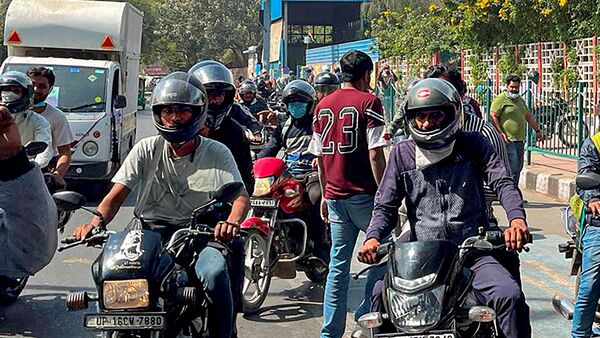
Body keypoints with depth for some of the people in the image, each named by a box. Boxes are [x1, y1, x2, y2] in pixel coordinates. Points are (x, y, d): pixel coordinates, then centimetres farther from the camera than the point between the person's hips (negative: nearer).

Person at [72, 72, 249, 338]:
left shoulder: (216, 153, 4)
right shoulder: (146, 150, 8)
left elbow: (241, 196, -9)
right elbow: (116, 196, 3)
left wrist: (231, 222, -33)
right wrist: (95, 222, -19)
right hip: (151, 231, 2)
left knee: (215, 273, -33)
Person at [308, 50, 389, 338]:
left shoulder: (323, 105, 11)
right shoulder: (368, 102, -7)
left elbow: (319, 157, 13)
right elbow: (375, 155, -13)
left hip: (335, 195, 6)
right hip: (364, 195, -6)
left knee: (338, 266, 9)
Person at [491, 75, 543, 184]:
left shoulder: (520, 100, 20)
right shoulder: (500, 99, -6)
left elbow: (528, 116, 30)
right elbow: (493, 116, -13)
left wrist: (537, 130, 28)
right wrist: (501, 133, -19)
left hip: (520, 140, 9)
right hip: (508, 140, -9)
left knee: (518, 167, 9)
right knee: (513, 168, -13)